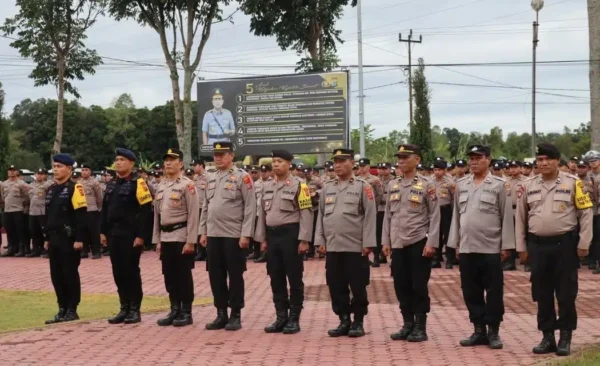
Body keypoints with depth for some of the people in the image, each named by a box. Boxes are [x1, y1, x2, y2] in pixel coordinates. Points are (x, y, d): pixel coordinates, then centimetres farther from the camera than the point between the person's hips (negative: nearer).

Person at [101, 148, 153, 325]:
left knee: (131, 272, -2)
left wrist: (141, 236, -18)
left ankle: (135, 310, 7)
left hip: (131, 235, -7)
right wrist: (103, 231, 12)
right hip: (114, 235, 7)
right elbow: (105, 209, 18)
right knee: (118, 272, 9)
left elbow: (146, 210, -15)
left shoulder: (138, 183, -10)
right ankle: (124, 309, 17)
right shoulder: (111, 184, 13)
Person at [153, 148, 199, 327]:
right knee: (169, 276, 10)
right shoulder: (161, 186, 13)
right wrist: (157, 240, 13)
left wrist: (191, 241, -16)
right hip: (165, 238, 7)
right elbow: (157, 214, 16)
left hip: (182, 237, -7)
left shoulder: (187, 184, -8)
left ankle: (186, 313, 7)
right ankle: (175, 311, 19)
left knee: (184, 276, -1)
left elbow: (193, 214, -12)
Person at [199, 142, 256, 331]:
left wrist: (246, 234, -14)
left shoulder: (242, 177, -6)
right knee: (215, 276, 8)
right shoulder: (210, 178, 12)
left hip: (234, 235, -6)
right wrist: (203, 232, 12)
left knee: (235, 276, 2)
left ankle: (235, 316, 10)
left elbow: (250, 207, -9)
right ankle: (221, 314, 18)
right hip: (213, 235, 6)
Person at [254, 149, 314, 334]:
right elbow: (262, 213, 15)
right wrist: (262, 239, 11)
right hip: (272, 235, 6)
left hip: (290, 234, -6)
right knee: (276, 279, 9)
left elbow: (306, 214, -9)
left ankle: (294, 319, 8)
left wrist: (303, 240, -14)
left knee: (294, 278, 1)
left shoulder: (299, 185, -6)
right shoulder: (267, 186, 12)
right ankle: (281, 317, 18)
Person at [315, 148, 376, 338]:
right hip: (332, 247, 5)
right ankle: (344, 321, 17)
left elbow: (370, 216, -6)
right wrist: (320, 240, 7)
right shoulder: (327, 187, 12)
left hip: (356, 247, -4)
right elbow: (321, 215, 14)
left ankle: (358, 323, 12)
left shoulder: (363, 186, -2)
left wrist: (368, 243, -11)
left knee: (357, 287, 2)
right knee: (336, 286, 7)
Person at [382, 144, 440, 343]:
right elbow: (388, 214, 13)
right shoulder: (392, 185, 10)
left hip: (419, 243, -5)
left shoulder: (427, 185, -4)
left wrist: (431, 243, -12)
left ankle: (420, 327, 9)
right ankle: (408, 324, 17)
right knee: (401, 285, 7)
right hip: (398, 244, 5)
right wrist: (386, 241, 7)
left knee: (419, 286, 0)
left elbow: (434, 216, -6)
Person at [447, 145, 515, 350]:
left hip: (491, 249, -4)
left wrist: (506, 246, -7)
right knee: (471, 292, 8)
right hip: (466, 248, 4)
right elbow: (456, 215, 13)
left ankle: (493, 332, 11)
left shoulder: (499, 185, -2)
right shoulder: (461, 185, 10)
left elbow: (507, 217, -3)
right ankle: (479, 331, 17)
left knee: (493, 292, 2)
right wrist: (455, 243, 9)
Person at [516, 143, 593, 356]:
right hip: (538, 245, 3)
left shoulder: (572, 183, -3)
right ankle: (547, 337, 18)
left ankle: (565, 338, 11)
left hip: (565, 244, -3)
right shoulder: (528, 186, 6)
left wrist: (583, 244, -6)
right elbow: (520, 217, 11)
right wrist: (521, 247, 8)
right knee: (542, 294, 8)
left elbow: (586, 213, -2)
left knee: (566, 293, 2)